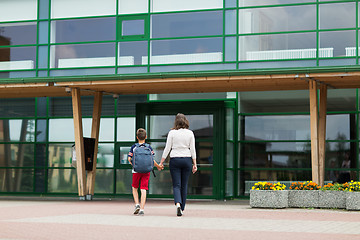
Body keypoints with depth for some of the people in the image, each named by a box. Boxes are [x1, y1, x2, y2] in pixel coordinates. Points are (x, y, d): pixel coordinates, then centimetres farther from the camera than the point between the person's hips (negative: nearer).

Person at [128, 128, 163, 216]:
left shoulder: (133, 147, 2)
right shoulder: (149, 147, 2)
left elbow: (129, 158, -4)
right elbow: (152, 160, -5)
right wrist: (158, 167, 10)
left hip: (136, 171, 0)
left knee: (134, 188, 18)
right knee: (143, 190, -2)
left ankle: (137, 204, 0)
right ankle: (142, 209, -9)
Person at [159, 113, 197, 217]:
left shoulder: (172, 133, -3)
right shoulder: (190, 133, 1)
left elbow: (167, 149, -2)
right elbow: (192, 150, 2)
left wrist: (161, 162, 5)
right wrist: (194, 164, 7)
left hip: (175, 159, -2)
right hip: (187, 160, 2)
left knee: (176, 185, -1)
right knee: (184, 185, 10)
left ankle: (178, 204, -24)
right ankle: (182, 208, 15)